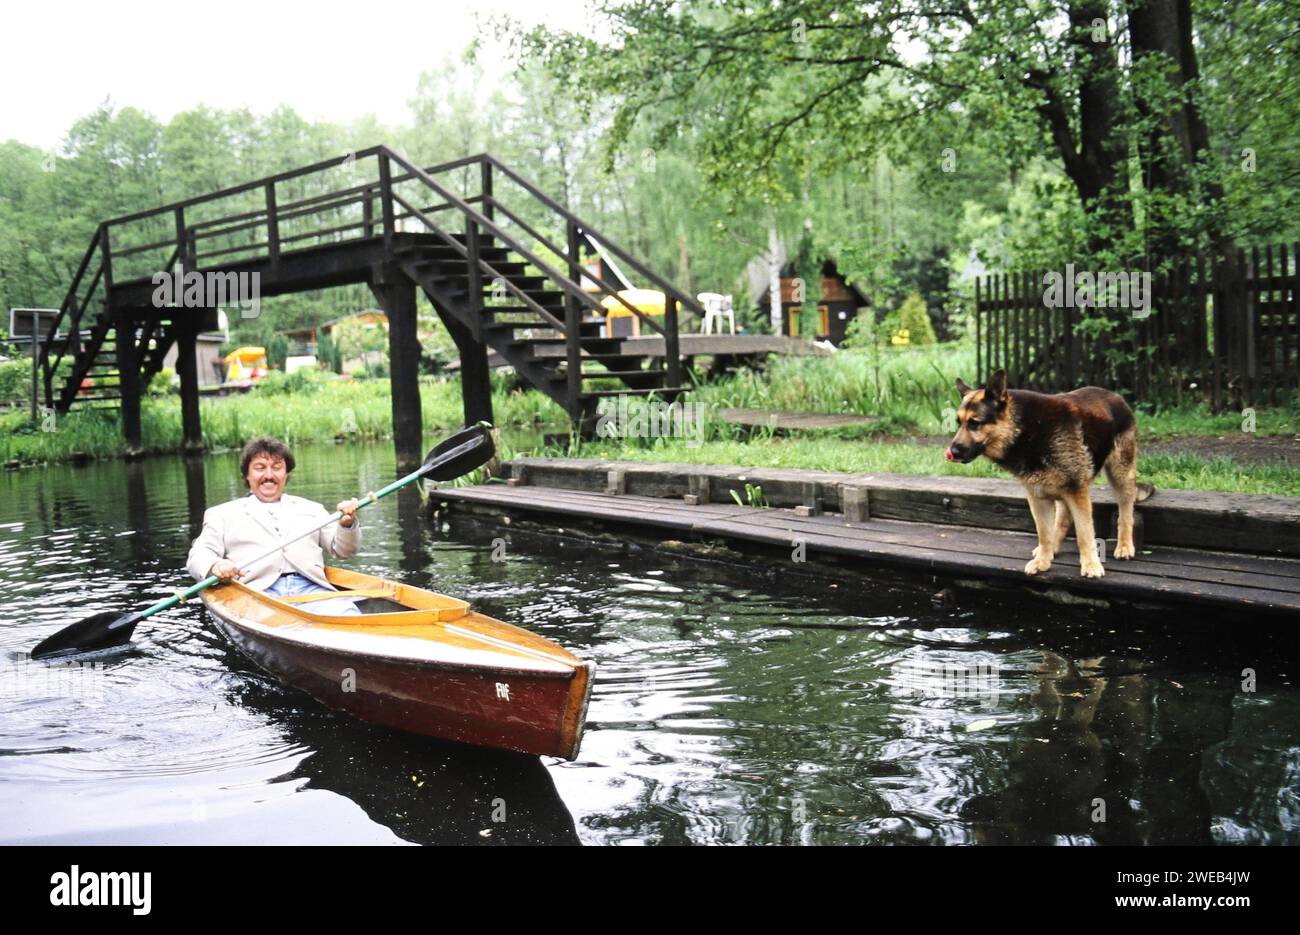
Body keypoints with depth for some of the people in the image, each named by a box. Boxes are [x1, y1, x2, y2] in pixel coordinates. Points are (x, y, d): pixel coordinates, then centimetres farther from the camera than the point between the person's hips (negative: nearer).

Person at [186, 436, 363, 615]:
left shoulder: (311, 509, 30)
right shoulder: (223, 514, 24)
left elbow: (343, 550, 24)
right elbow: (198, 556, 13)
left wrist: (347, 524, 0)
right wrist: (214, 565, -13)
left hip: (311, 589, 2)